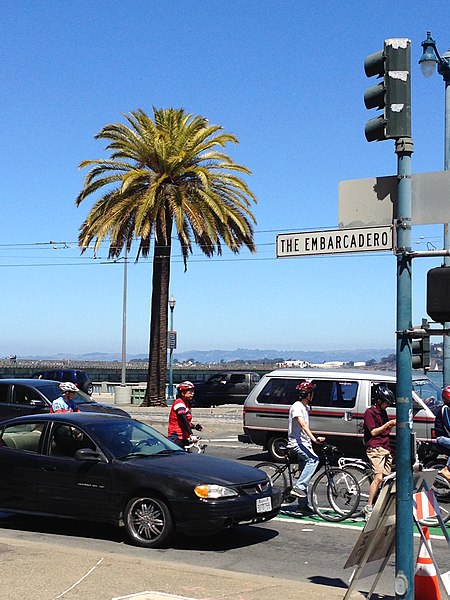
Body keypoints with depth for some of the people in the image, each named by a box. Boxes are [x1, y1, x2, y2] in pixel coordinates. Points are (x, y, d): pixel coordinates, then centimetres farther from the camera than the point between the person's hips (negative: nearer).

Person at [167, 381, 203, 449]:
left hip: (184, 438, 9)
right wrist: (191, 435, -32)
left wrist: (194, 426, 2)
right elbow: (184, 420, -24)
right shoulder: (179, 403, -13)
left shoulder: (187, 404, 15)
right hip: (176, 438, -9)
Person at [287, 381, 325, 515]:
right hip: (296, 443, -10)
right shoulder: (297, 407, -14)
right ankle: (298, 487, -29)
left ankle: (303, 505, 13)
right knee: (313, 459, -30)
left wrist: (310, 442, 29)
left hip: (304, 443, 10)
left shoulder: (305, 407, 17)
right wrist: (314, 439, -39)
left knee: (304, 472, 9)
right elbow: (303, 425, -28)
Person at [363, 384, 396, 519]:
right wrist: (388, 424, -12)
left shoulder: (383, 412, 20)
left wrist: (392, 424, 9)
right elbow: (373, 432, -11)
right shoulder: (370, 412, -5)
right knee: (378, 478, -18)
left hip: (386, 448, 9)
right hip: (375, 448, -9)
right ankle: (369, 507, -16)